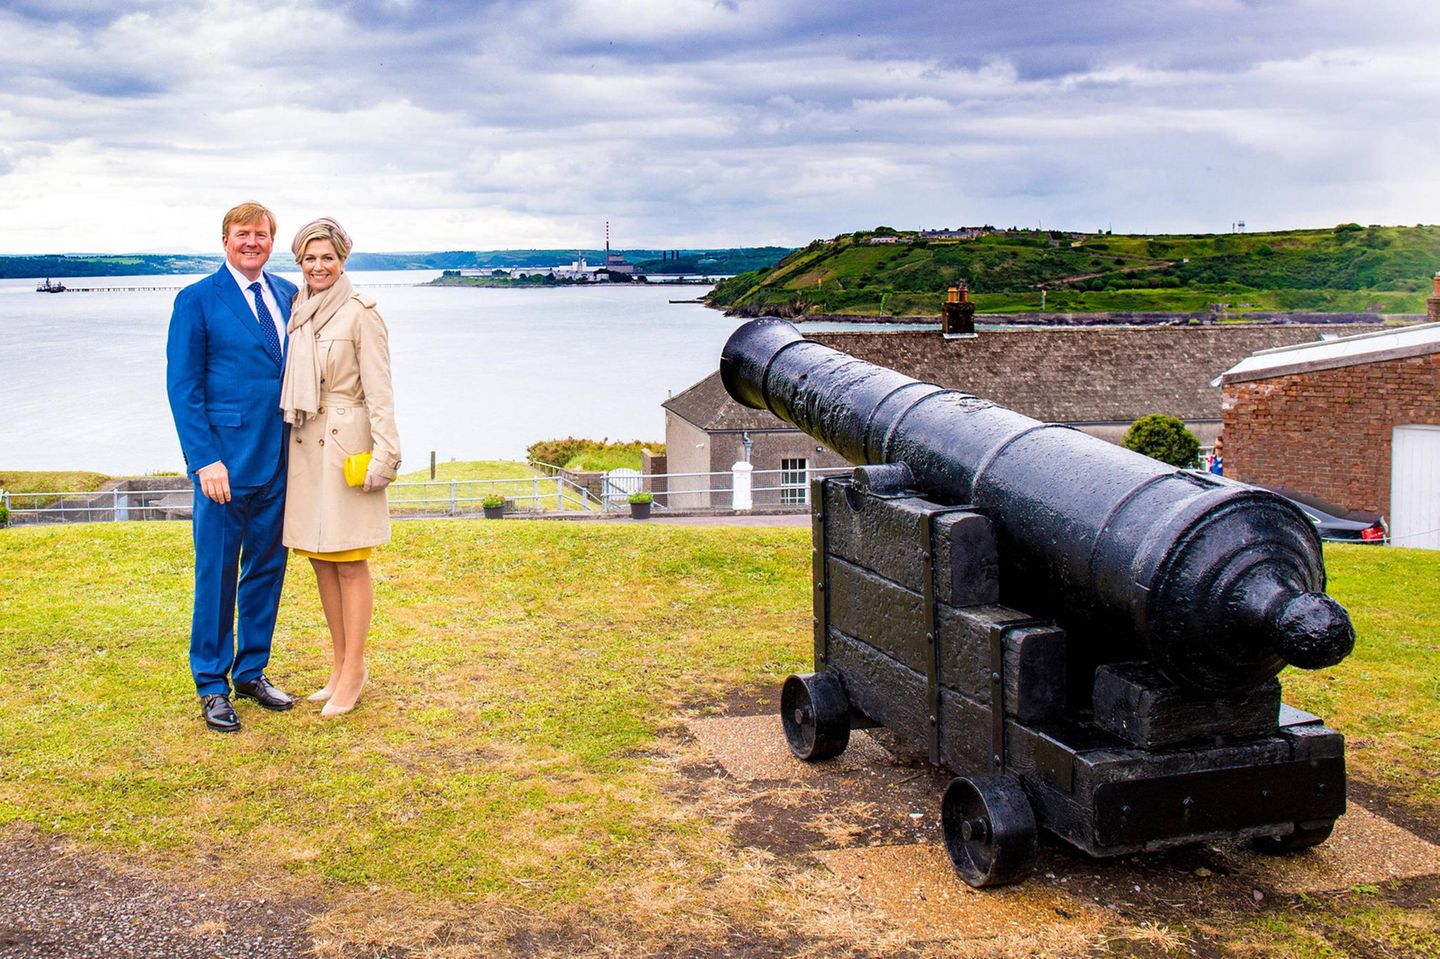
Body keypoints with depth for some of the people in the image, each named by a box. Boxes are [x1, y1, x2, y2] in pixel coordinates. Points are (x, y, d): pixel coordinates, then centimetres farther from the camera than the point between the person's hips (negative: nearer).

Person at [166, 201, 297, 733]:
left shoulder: (288, 295, 11)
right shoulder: (197, 300, -4)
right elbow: (183, 387, -7)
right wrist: (205, 460, -15)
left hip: (279, 459, 5)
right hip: (225, 460, -5)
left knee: (266, 567, 12)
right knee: (216, 571, 1)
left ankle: (251, 672, 25)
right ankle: (212, 686, 14)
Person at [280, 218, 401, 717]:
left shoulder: (360, 312, -9)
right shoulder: (297, 310, 11)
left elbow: (378, 389, -11)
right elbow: (293, 383, 16)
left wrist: (385, 451, -17)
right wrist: (291, 441, 14)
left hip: (347, 445, -7)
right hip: (305, 445, 7)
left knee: (349, 561, -2)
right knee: (319, 559, 10)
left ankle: (353, 673, 7)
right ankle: (340, 666, 20)